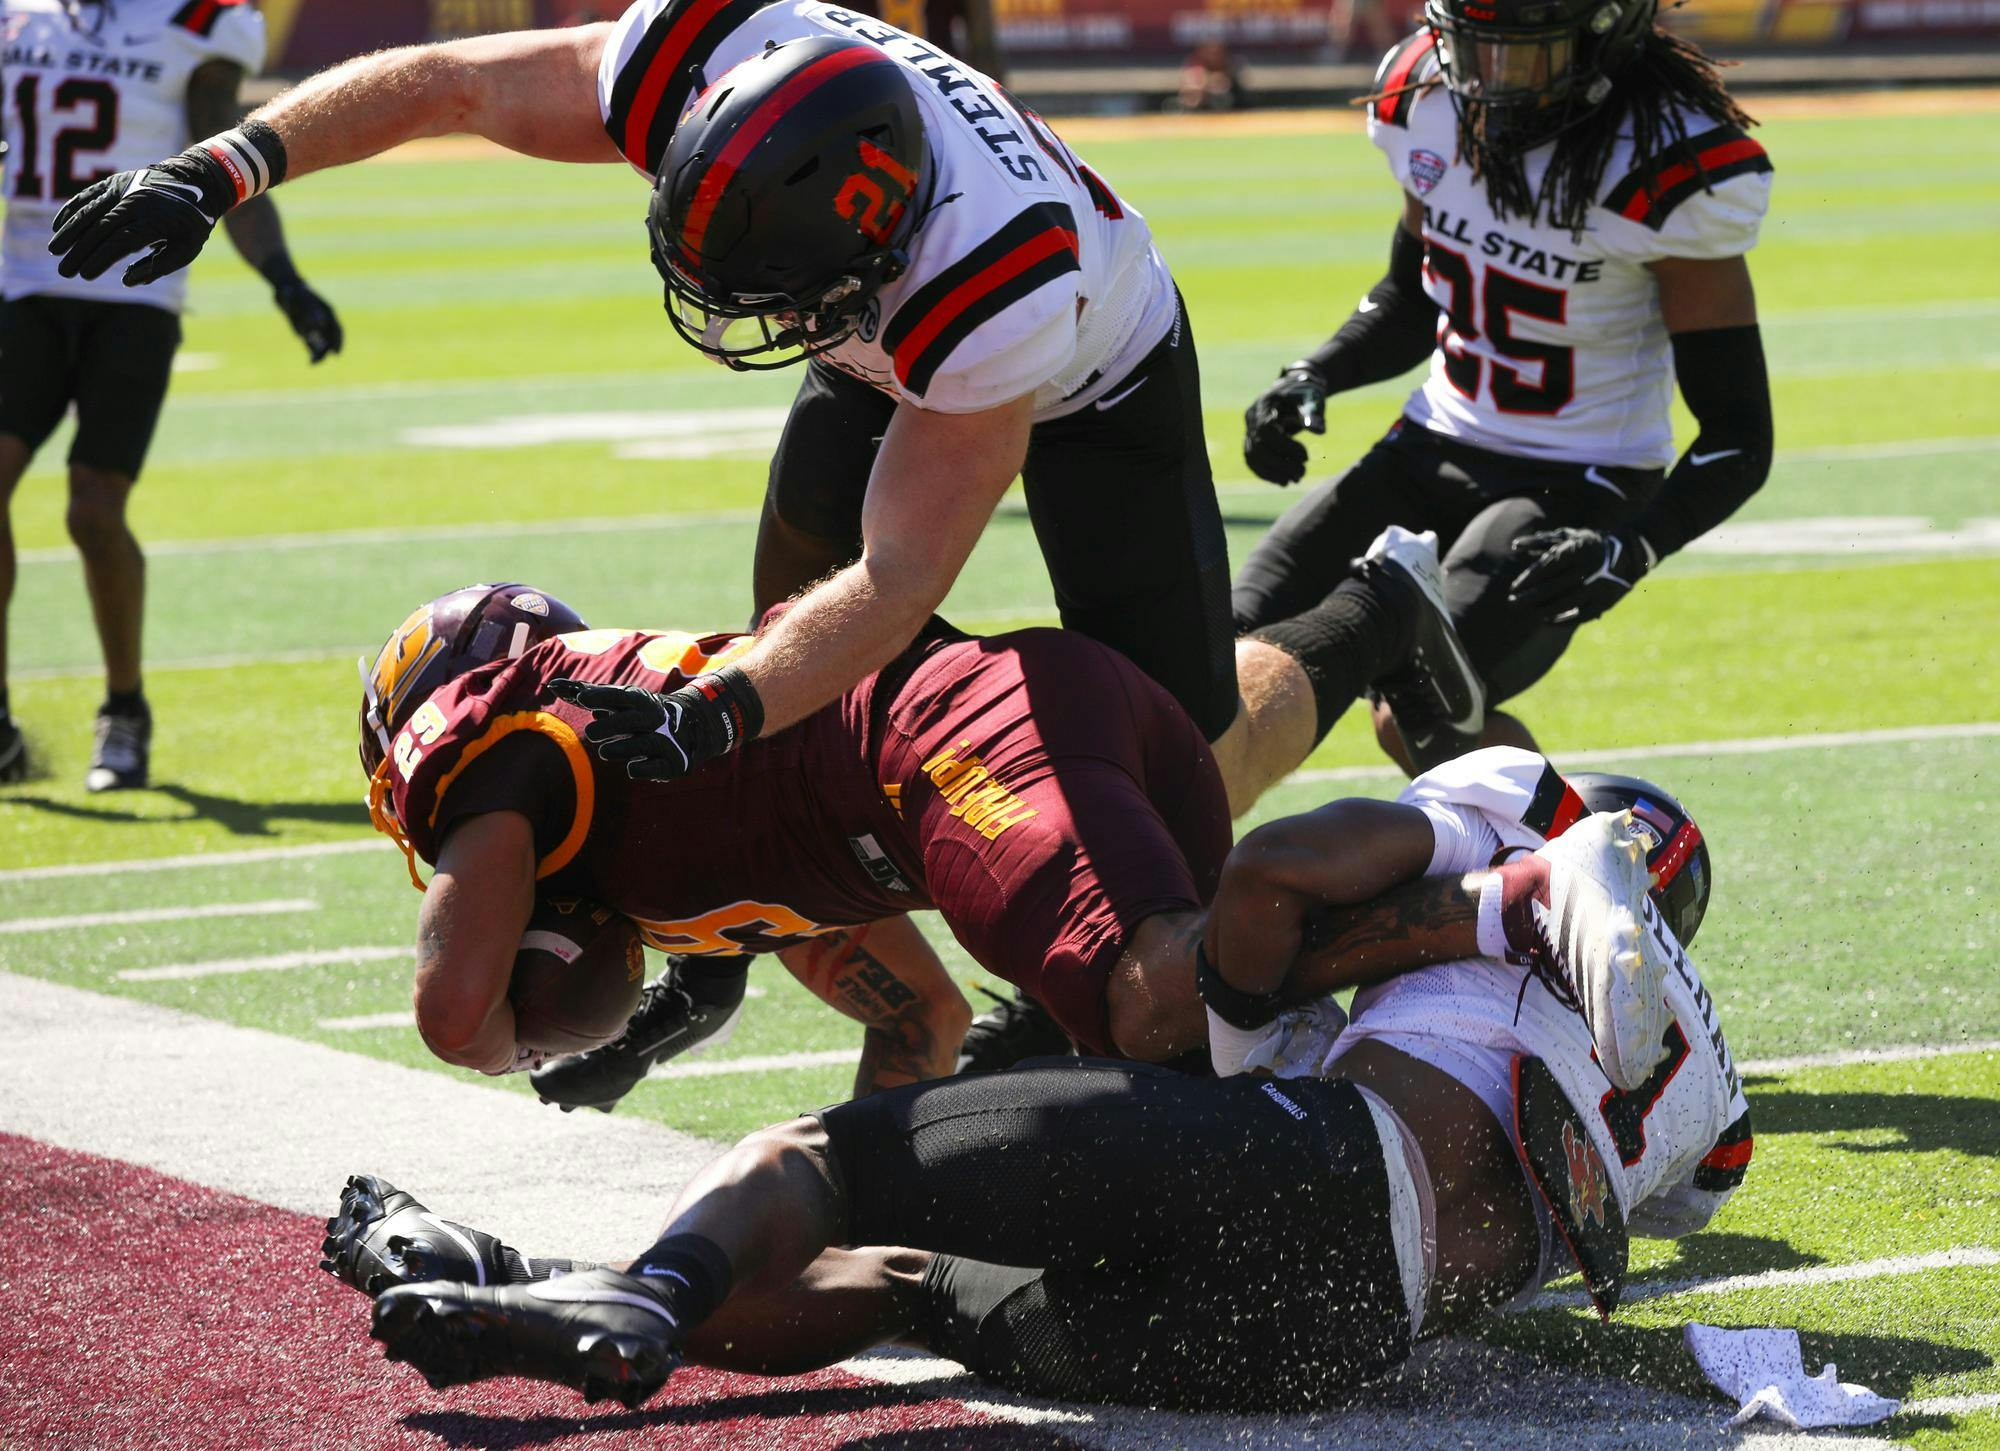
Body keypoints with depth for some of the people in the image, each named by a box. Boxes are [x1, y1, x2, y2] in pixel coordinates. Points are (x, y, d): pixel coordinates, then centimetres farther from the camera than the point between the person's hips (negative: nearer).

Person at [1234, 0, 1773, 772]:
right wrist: (1312, 379, -1)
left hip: (1578, 483, -6)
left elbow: (1738, 437, -16)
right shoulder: (1425, 96, -3)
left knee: (1420, 716, -25)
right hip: (1430, 447, 6)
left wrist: (1631, 549, -31)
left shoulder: (1671, 166, -21)